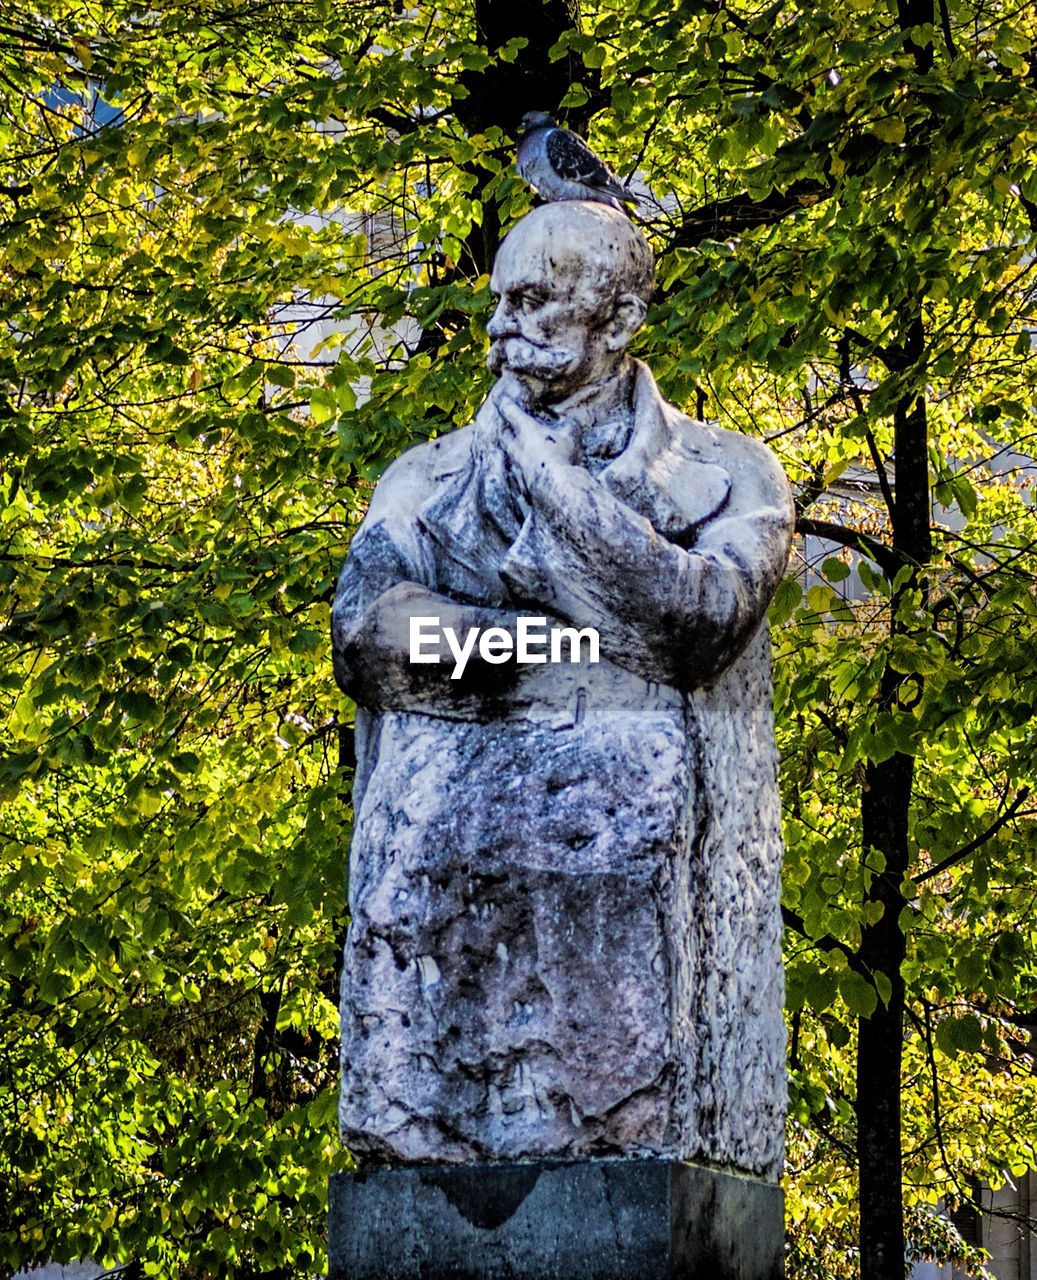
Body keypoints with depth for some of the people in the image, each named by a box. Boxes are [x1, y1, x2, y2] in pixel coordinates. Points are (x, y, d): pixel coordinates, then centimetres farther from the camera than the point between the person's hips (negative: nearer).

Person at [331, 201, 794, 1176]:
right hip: (449, 866, 2)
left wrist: (557, 483, -1)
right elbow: (366, 639, 2)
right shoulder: (427, 480, 21)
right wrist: (599, 639, -3)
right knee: (429, 1146, -15)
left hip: (636, 874, -2)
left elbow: (703, 621, -6)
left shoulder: (726, 475, 15)